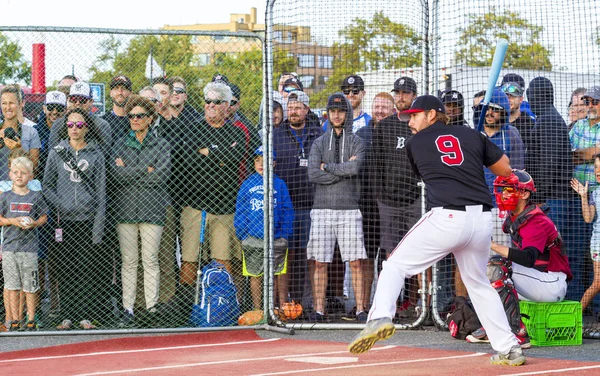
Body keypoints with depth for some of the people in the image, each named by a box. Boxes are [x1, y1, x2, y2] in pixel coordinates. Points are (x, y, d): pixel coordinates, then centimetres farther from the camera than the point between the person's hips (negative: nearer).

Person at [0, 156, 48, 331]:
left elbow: (44, 217, 8)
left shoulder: (36, 196, 3)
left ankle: (31, 320, 11)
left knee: (30, 286, 1)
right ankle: (14, 321, 10)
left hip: (29, 246, -1)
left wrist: (34, 223, -11)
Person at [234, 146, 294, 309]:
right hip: (253, 239, 0)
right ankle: (257, 311, 12)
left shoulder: (279, 184, 4)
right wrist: (242, 234, -1)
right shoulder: (248, 184, 5)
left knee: (280, 274, 2)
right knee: (255, 275, 5)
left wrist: (285, 234, -2)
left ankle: (283, 307, 10)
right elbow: (239, 211, 6)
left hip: (276, 239, 0)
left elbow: (288, 210, 5)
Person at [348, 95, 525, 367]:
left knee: (395, 265, 6)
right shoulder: (472, 135, 17)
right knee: (478, 282, 23)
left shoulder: (415, 144, 14)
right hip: (482, 220, 4)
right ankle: (509, 349, 20)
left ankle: (380, 318, -20)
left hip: (447, 217, -4)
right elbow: (506, 170, 20)